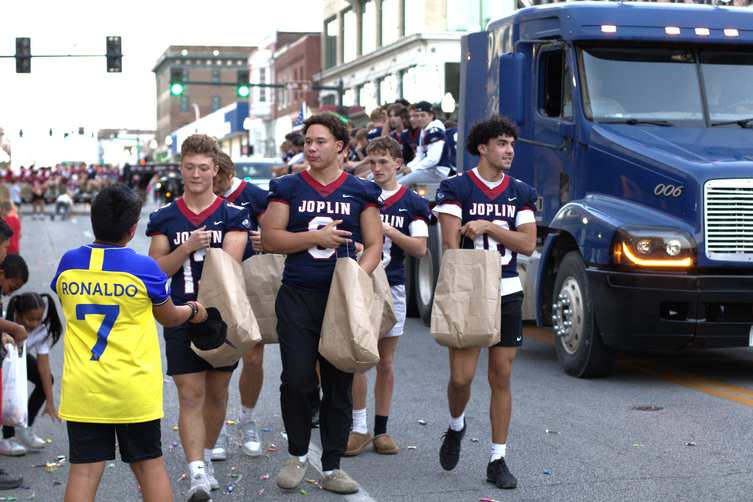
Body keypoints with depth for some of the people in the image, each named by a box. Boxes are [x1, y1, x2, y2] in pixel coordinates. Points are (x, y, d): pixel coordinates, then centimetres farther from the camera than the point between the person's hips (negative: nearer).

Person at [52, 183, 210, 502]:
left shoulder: (68, 263, 0)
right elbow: (169, 317, 7)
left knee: (83, 472, 3)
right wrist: (193, 311, 28)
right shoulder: (144, 268, -8)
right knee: (149, 466, 11)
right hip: (135, 389, -2)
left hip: (82, 389, 2)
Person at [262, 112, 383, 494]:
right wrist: (316, 236, -11)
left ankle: (332, 468, 15)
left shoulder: (360, 192, 7)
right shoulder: (289, 188, 6)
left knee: (339, 383, 4)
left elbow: (374, 245, 6)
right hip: (297, 297, -1)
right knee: (296, 379, -6)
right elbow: (270, 238, 0)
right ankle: (297, 455, 17)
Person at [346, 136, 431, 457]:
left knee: (385, 363, 7)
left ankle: (381, 430, 16)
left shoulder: (414, 203, 4)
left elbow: (419, 249, -4)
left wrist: (388, 230, -14)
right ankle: (359, 428, 4)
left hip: (392, 286, 1)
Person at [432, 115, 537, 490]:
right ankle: (456, 427, 28)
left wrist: (490, 226, -12)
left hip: (508, 293, 3)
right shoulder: (456, 188, -2)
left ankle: (498, 460, 12)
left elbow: (528, 245, 1)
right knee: (461, 377, -5)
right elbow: (450, 244, -10)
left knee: (502, 377, 4)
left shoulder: (521, 192, 10)